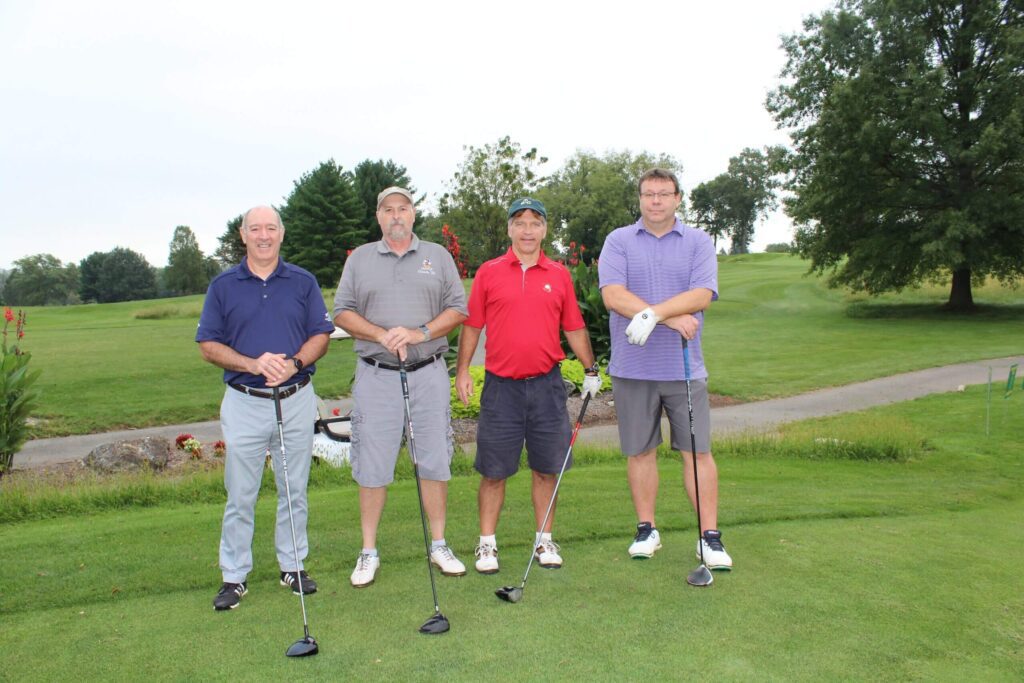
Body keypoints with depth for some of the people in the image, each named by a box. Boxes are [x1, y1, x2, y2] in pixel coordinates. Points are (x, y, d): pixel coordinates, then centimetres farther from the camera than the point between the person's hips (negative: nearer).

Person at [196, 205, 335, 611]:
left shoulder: (303, 282, 6)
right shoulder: (223, 286, 4)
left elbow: (321, 335, 3)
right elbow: (209, 345, 0)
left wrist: (294, 363, -17)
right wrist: (254, 364, -17)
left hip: (297, 399, 1)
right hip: (244, 403, -1)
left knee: (295, 491, 10)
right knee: (240, 495, 4)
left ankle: (293, 566, 24)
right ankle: (234, 576, 16)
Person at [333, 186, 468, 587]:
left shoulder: (437, 256, 11)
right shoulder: (359, 259, 11)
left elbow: (458, 309, 3)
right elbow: (342, 312, 4)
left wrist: (420, 334, -12)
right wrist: (382, 335, -12)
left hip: (429, 374, 1)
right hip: (376, 376, 0)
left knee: (435, 461, 6)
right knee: (372, 467, 3)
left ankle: (439, 546, 19)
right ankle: (369, 553, 16)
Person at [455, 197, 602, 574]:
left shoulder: (559, 275, 8)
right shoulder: (488, 273, 4)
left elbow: (574, 328, 13)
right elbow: (471, 325, 6)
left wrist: (591, 369, 11)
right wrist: (462, 370, 0)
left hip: (546, 384, 2)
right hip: (501, 385, -1)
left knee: (547, 468, 8)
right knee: (493, 470, 4)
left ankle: (544, 540, 23)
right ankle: (487, 544, 17)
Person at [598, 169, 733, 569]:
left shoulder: (698, 242, 6)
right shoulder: (618, 242, 4)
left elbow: (702, 296, -8)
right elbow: (613, 295, -10)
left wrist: (653, 313, -22)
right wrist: (672, 319, -16)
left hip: (685, 368, 0)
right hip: (632, 368, 0)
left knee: (698, 451, 1)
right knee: (640, 451, 8)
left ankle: (710, 536, 10)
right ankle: (647, 530, 22)